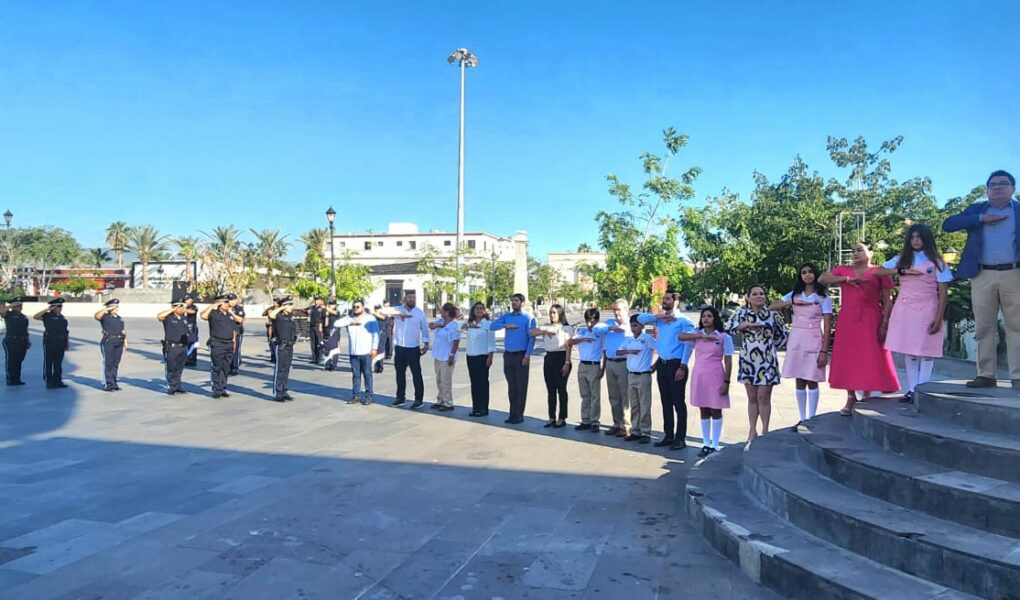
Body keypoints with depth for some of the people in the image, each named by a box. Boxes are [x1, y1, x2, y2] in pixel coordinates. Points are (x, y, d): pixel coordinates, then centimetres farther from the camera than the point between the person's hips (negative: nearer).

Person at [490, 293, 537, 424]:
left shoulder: (528, 317, -4)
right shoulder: (506, 316, 9)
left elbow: (532, 337, -9)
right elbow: (492, 326, 1)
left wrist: (527, 355, -15)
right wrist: (506, 326, -14)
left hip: (521, 355, -5)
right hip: (508, 354, 5)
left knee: (521, 386, 0)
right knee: (511, 386, 10)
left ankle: (519, 415, 6)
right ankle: (512, 414, 17)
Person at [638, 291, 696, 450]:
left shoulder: (684, 321, -6)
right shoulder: (659, 319, 12)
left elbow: (688, 345, -10)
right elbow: (640, 319, 7)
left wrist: (683, 367, -16)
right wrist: (658, 316, -6)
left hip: (676, 365, -6)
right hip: (662, 364, 6)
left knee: (678, 403, -1)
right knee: (666, 402, 11)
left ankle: (680, 438, 6)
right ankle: (669, 436, 20)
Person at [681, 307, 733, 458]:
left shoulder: (724, 337, -1)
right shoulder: (697, 334, 8)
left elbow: (728, 361, -3)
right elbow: (680, 336, -10)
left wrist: (726, 381, -9)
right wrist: (701, 336, -16)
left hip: (715, 377, -3)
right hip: (698, 376, 3)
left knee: (715, 411, 3)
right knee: (703, 411, 9)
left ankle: (715, 445, 10)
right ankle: (706, 444, 17)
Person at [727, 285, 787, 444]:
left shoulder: (773, 314, -2)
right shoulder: (742, 314, 3)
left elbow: (782, 335, 7)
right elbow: (728, 326, -8)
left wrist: (769, 346, 6)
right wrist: (748, 324, -15)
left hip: (767, 362, -2)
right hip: (748, 362, 2)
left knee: (764, 397, 1)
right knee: (752, 398, 10)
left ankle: (764, 430, 12)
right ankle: (752, 430, 19)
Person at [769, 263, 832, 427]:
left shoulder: (823, 297, 1)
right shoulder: (795, 294, 11)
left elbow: (827, 326, -4)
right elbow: (771, 307, 8)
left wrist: (824, 351, -11)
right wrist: (792, 302, -6)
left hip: (813, 340, -3)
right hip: (796, 339, 3)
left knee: (812, 381, -1)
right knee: (799, 381, 5)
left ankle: (811, 419, 7)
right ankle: (802, 419, 12)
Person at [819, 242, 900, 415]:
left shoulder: (879, 272, 6)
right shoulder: (843, 270, 14)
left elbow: (887, 301, 2)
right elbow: (822, 279, 4)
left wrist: (885, 324, -8)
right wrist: (846, 279, -5)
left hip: (871, 320, -2)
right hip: (847, 320, 2)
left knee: (870, 359, -3)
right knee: (848, 358, 2)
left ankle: (867, 396, 8)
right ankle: (851, 398, 9)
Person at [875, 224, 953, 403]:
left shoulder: (936, 261, 3)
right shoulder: (902, 259, 11)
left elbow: (943, 292, 0)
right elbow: (878, 272, 4)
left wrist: (939, 317, -9)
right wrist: (902, 271, -8)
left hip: (927, 310, -2)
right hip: (905, 310, 3)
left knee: (926, 352, -5)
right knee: (908, 352, 3)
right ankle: (912, 390, 8)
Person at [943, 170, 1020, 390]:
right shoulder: (976, 209, 14)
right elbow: (948, 224, 0)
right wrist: (982, 219, -8)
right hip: (982, 277, 2)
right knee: (984, 328, 3)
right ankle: (986, 375, 8)